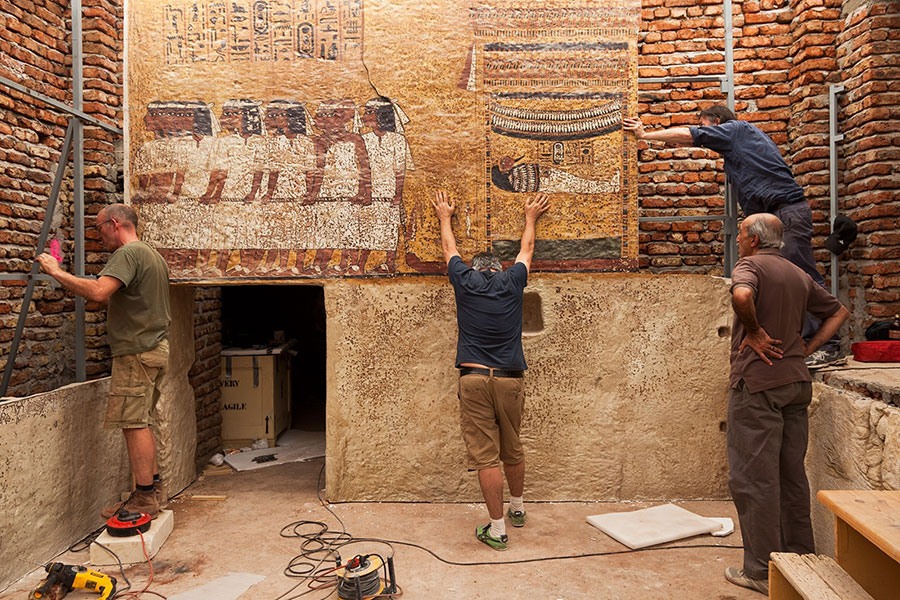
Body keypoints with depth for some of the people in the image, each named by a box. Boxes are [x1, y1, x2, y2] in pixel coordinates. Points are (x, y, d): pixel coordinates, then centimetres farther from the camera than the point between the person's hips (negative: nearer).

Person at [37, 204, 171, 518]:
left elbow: (98, 292, -26)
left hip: (136, 351, -10)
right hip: (155, 348, 10)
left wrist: (56, 272, -14)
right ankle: (153, 487, 19)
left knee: (134, 423, -6)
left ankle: (144, 497, -2)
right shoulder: (154, 255, 20)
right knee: (141, 422, 14)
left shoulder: (128, 253, -12)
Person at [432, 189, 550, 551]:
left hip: (473, 378, -2)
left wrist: (445, 216, 43)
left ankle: (497, 529, 6)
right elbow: (527, 249, 28)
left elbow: (449, 248, 26)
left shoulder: (464, 281, 7)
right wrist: (531, 217, 45)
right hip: (510, 379, 2)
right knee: (512, 450, 19)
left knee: (485, 456, 0)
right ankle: (517, 508, 38)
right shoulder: (512, 281, 9)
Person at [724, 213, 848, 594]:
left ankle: (761, 571, 6)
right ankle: (799, 558, 27)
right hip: (797, 381, 8)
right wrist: (808, 347, 13)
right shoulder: (799, 275, 15)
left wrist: (754, 331, -16)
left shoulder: (750, 265, -8)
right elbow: (839, 311, 22)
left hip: (757, 381, -8)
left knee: (754, 477, -1)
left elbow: (742, 295, -31)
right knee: (791, 473, 16)